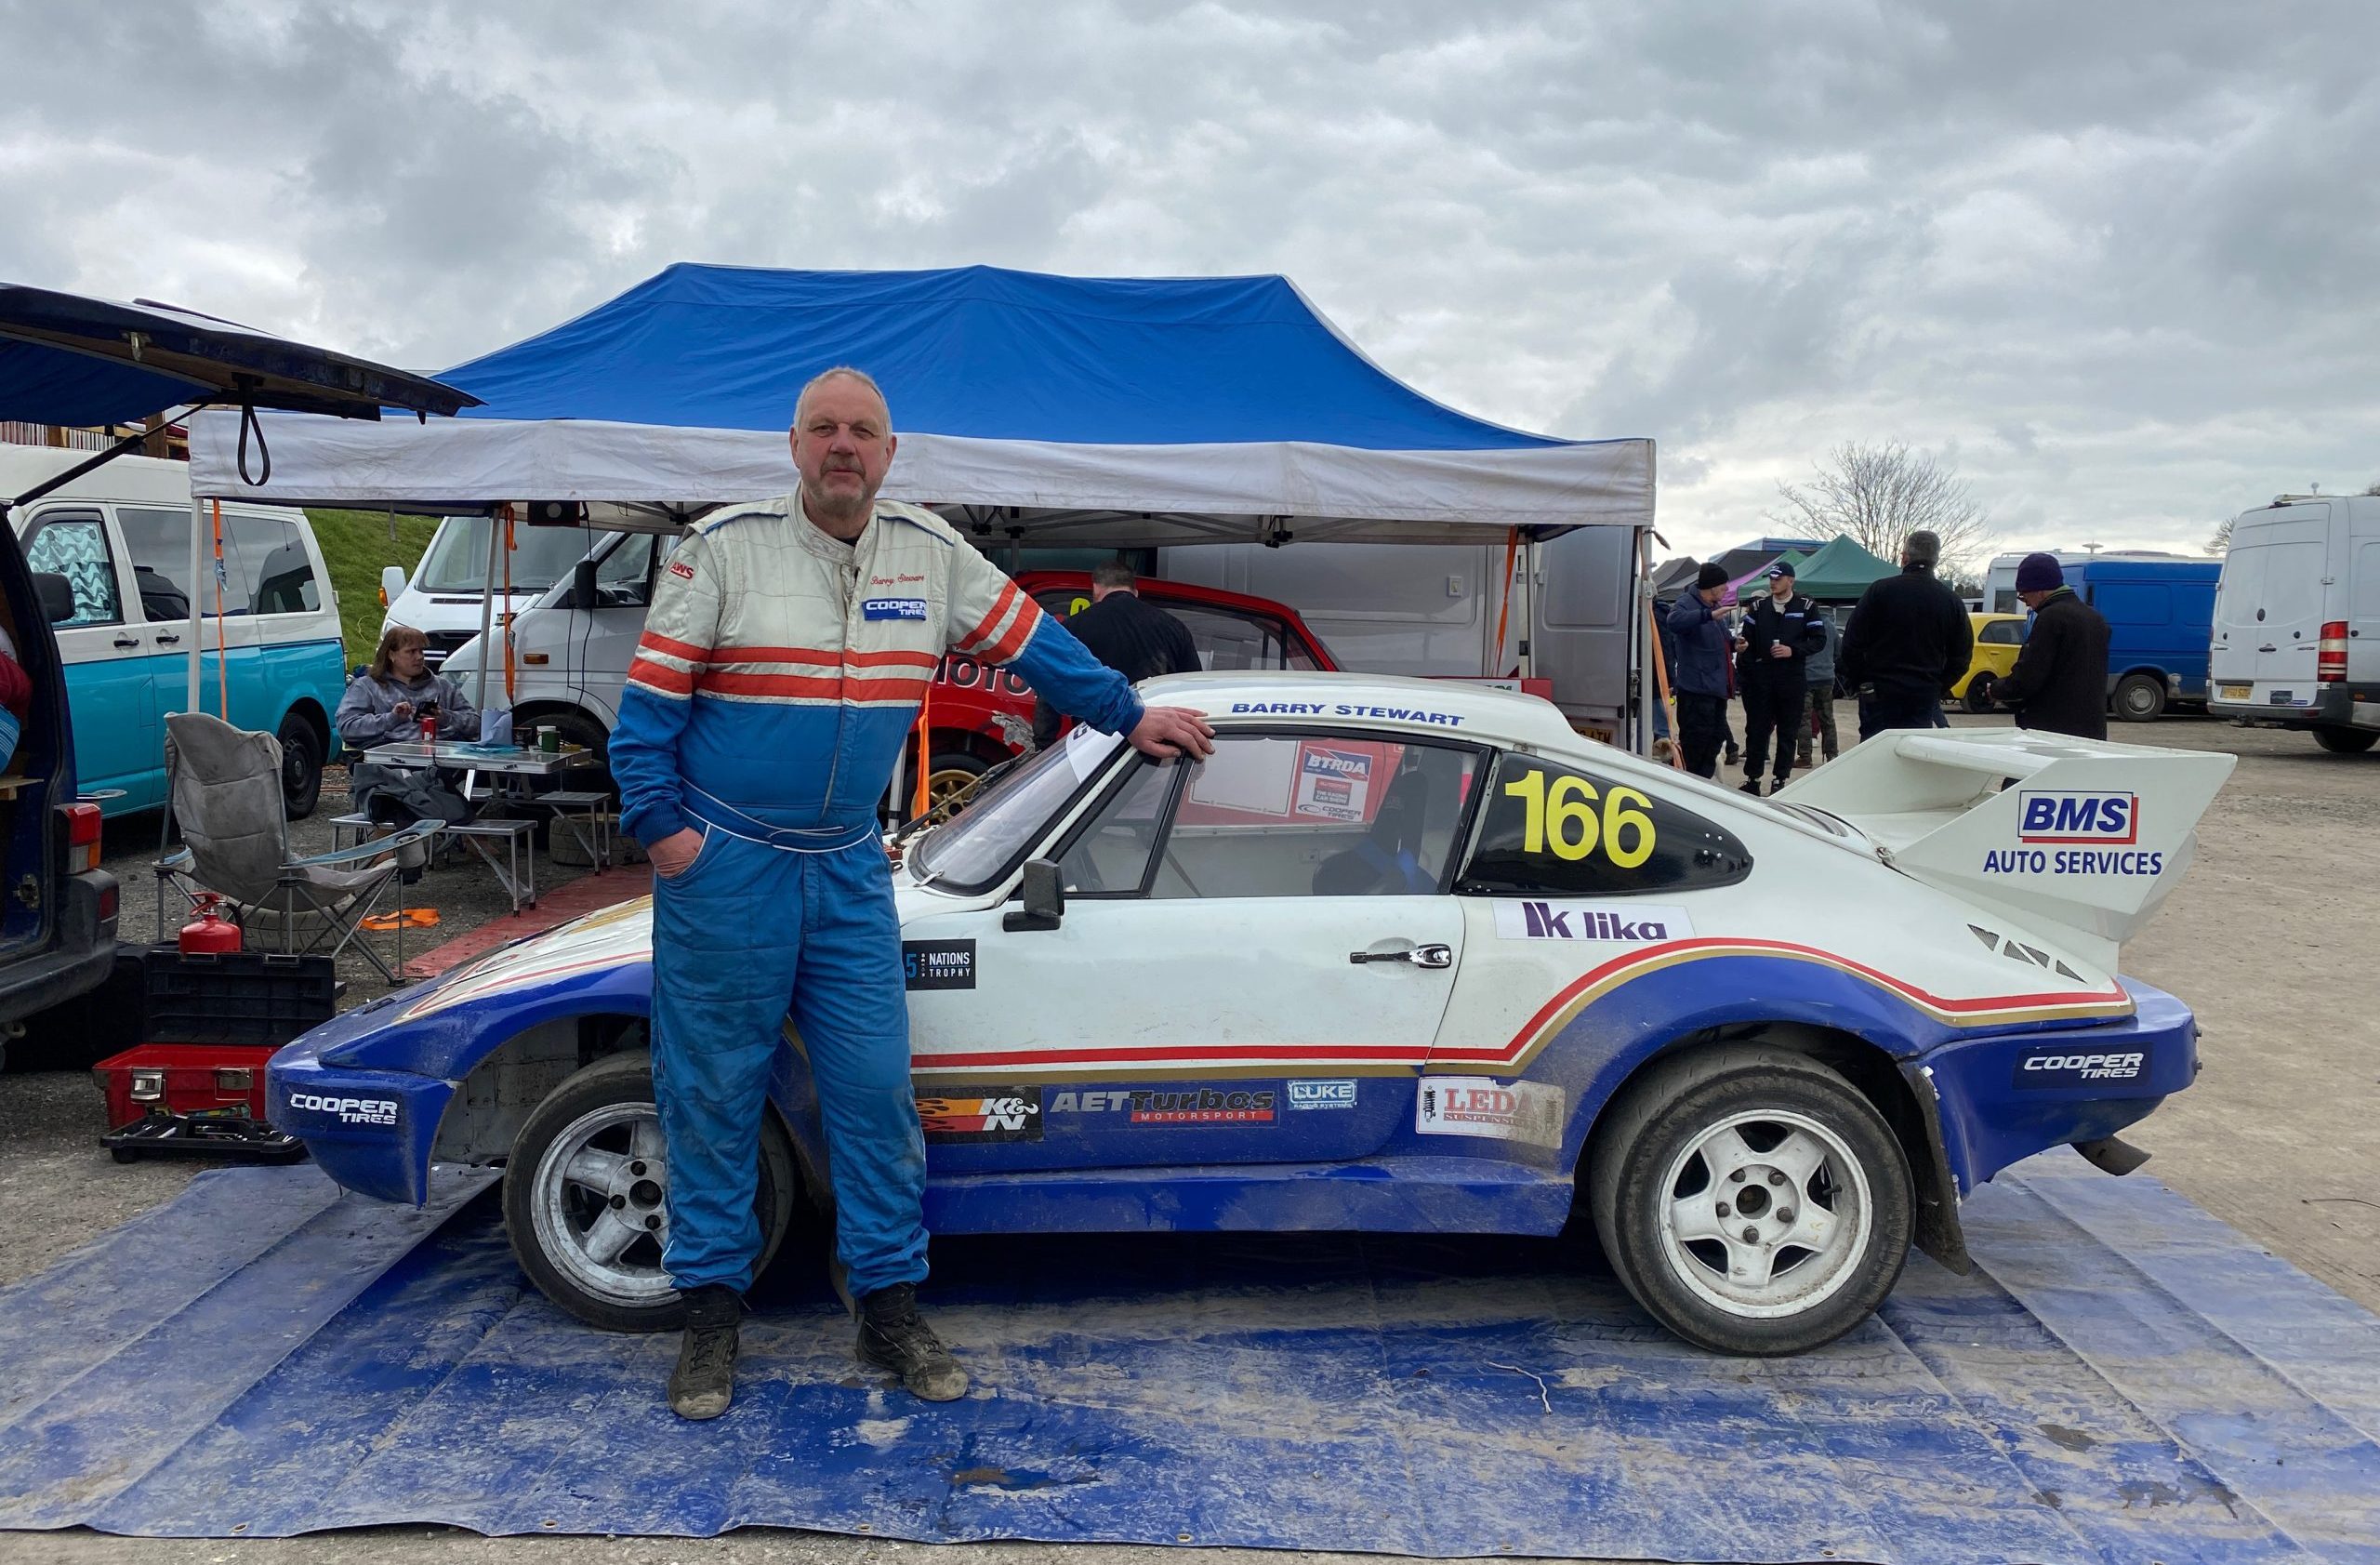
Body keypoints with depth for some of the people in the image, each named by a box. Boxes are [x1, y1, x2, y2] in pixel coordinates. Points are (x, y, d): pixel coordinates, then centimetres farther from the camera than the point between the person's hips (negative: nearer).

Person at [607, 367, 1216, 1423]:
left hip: (848, 870, 3)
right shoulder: (725, 547, -5)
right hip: (724, 863, -3)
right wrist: (658, 825, -10)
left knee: (875, 1087, 4)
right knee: (714, 1095, 5)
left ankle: (889, 1307, 17)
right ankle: (711, 1312, 20)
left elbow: (1032, 641, 15)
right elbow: (650, 700, -4)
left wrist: (1128, 717, 18)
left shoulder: (930, 552, 5)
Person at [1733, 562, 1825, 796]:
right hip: (1761, 678, 2)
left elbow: (1819, 640, 0)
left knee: (1787, 732, 4)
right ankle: (1752, 778, 9)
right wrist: (1742, 642, -13)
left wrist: (1793, 650, -14)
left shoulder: (1806, 607, 2)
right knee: (1756, 729, 2)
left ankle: (1780, 779, 12)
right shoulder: (1759, 607, 10)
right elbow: (1747, 637, 11)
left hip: (1792, 680, -2)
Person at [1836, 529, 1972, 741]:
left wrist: (1858, 683, 5)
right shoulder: (1952, 601, 3)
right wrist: (1939, 689, 16)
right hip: (1926, 698, 3)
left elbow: (1852, 644, -6)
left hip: (1879, 694, -3)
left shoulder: (1879, 591, -7)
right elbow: (1961, 657, 7)